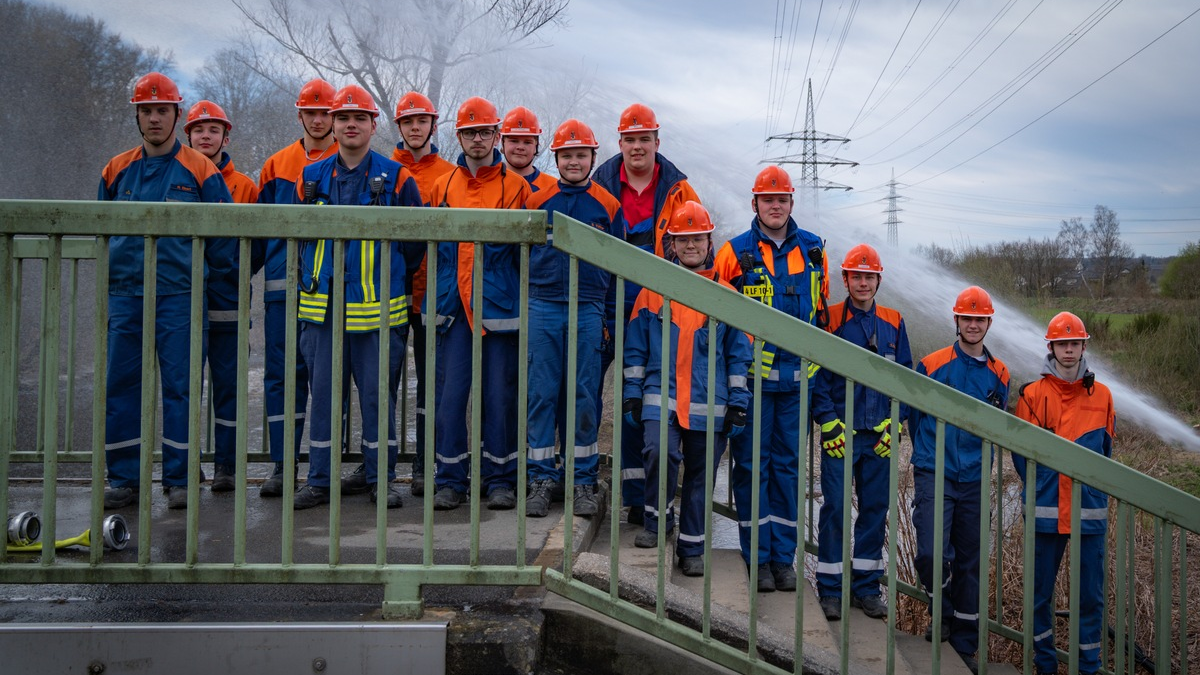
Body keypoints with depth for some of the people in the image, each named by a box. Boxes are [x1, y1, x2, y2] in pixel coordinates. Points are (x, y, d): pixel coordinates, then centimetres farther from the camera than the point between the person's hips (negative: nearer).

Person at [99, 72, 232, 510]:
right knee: (120, 387, 3)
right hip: (125, 294, 4)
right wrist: (114, 273, 15)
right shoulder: (117, 170, 12)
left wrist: (207, 279, 1)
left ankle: (178, 479, 8)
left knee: (179, 386, -1)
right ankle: (123, 479, 12)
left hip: (180, 296, -3)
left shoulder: (200, 171, 1)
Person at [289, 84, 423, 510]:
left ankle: (381, 478, 13)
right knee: (323, 391, 6)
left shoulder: (395, 178, 1)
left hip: (377, 306, -3)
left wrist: (391, 280, 6)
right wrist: (310, 282, 15)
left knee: (378, 392, 2)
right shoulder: (312, 178, 10)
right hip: (323, 306, 3)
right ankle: (319, 480, 14)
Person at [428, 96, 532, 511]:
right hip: (453, 306, 2)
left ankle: (500, 479, 12)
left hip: (500, 305, -2)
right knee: (449, 393, 0)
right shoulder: (443, 187, 13)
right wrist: (437, 297, 9)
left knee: (500, 394, 2)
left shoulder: (516, 187, 4)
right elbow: (432, 246, 17)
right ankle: (450, 478, 9)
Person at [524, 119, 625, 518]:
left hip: (589, 310, 0)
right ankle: (542, 478, 8)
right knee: (541, 393, 0)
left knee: (584, 395, 3)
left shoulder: (608, 206, 6)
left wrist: (609, 313, 5)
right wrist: (529, 296, 7)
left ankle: (583, 481, 11)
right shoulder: (538, 202, 7)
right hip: (543, 308, 0)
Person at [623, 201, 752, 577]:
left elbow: (739, 354, 8)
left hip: (710, 405, 1)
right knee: (659, 452, -24)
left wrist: (738, 405, 2)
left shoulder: (726, 295, 7)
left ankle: (692, 548, 23)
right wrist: (632, 395, 4)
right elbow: (636, 349, 10)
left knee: (700, 475, 8)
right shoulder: (652, 292, 7)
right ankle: (658, 519, 1)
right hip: (660, 397, -1)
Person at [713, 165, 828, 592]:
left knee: (788, 464, 8)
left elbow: (822, 312, 17)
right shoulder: (735, 253, -1)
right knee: (751, 463, 1)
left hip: (797, 379, 3)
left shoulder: (812, 250, 9)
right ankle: (758, 557, 10)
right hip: (751, 376, -3)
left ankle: (784, 557, 16)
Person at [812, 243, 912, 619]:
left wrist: (894, 423, 1)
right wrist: (829, 423, -10)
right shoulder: (830, 320, 0)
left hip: (880, 435, 3)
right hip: (840, 433, -3)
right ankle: (830, 590, 6)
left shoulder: (893, 323, 9)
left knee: (875, 509, 7)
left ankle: (867, 587, 18)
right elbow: (816, 376, -2)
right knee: (835, 508, -2)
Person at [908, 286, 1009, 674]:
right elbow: (914, 414, 6)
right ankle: (943, 614, 13)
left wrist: (978, 460, 12)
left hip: (974, 481, 3)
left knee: (969, 561, 8)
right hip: (934, 476, -3)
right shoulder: (931, 366, -2)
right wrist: (932, 455, 9)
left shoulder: (999, 375, 9)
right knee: (931, 553, -17)